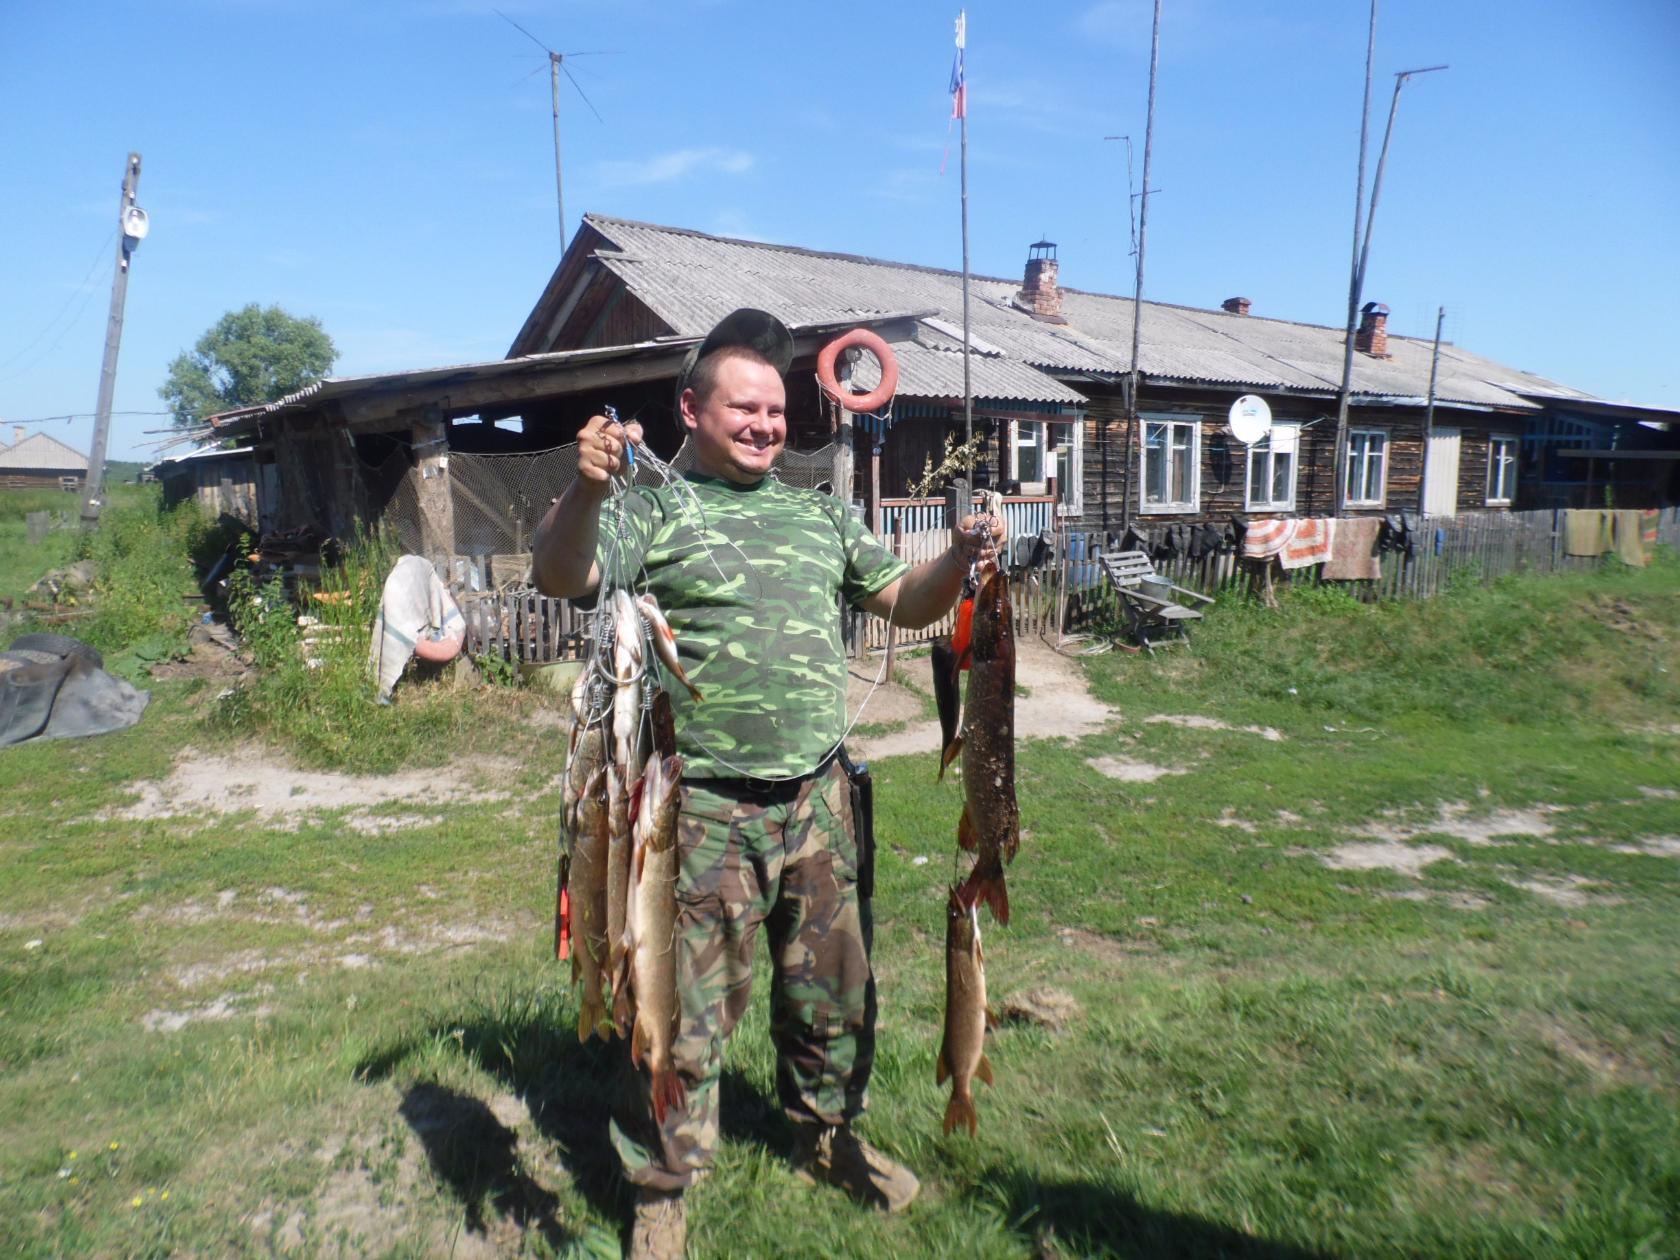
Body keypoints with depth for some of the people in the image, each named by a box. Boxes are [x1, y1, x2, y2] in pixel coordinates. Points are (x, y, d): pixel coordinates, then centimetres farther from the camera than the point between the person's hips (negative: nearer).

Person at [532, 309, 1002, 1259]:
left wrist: (960, 561, -5)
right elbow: (561, 577, -18)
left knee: (833, 986, 20)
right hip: (704, 809, -5)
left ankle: (831, 1137, 43)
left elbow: (906, 602, 15)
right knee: (688, 1006, 6)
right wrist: (587, 490, -37)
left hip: (819, 799, 5)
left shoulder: (821, 515, 14)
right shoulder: (655, 509, -3)